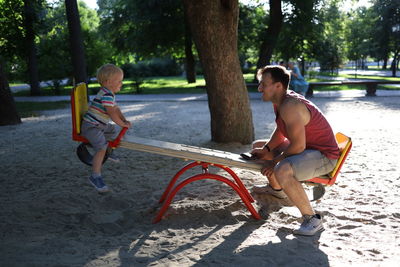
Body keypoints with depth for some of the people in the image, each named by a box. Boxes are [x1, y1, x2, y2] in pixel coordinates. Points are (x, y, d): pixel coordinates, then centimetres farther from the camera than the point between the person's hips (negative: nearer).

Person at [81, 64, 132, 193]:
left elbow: (116, 109, 17)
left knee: (113, 131, 31)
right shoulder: (106, 96, -23)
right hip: (91, 126, -11)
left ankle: (107, 153, 53)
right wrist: (122, 124, -13)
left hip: (100, 125, 11)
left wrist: (124, 120, 5)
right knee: (102, 147, -25)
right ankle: (95, 176, -25)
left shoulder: (110, 94, 12)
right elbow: (112, 113, -24)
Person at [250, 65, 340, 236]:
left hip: (325, 156, -11)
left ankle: (312, 219, -22)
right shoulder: (280, 101, 2)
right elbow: (280, 132, 16)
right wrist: (266, 150, 2)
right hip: (306, 147, 11)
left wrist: (275, 161, -19)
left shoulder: (289, 106, -29)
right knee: (258, 146, 23)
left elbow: (298, 146, -32)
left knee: (282, 170, -40)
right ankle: (276, 189, 45)